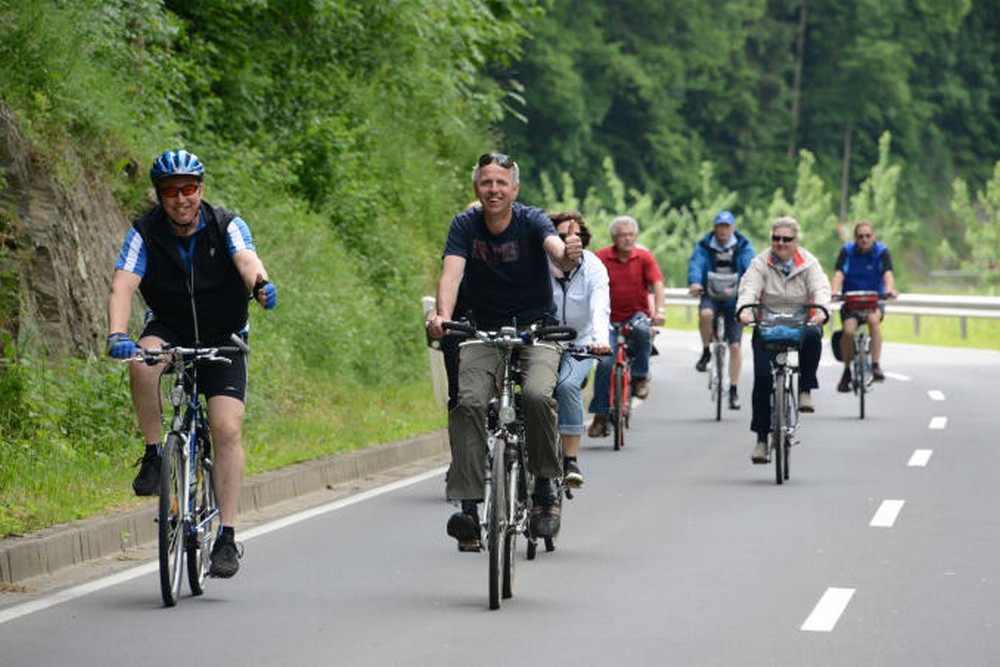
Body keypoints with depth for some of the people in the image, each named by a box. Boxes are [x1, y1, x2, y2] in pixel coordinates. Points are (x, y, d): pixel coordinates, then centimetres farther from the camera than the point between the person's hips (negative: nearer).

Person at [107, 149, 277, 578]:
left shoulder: (226, 226, -13)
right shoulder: (145, 233, -12)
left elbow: (247, 260, -33)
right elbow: (123, 285, -24)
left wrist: (259, 282, -58)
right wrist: (117, 335, -44)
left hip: (223, 339, -1)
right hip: (170, 332, 1)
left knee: (227, 428, -16)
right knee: (142, 360, -35)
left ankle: (227, 537, -12)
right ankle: (154, 455, -17)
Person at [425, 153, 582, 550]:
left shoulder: (532, 221, -10)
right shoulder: (465, 226, -6)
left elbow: (555, 247, -32)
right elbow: (451, 272, -21)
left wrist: (568, 256, -58)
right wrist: (442, 316, -41)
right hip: (484, 331, 1)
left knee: (537, 395, -28)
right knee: (467, 402, -23)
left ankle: (544, 489, -9)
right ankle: (468, 507, -23)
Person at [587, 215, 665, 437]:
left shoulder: (644, 257, 0)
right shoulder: (601, 258, -3)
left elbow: (657, 283, -9)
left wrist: (659, 309, -24)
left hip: (637, 314, 0)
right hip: (610, 318, 0)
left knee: (642, 331, -36)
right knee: (605, 362, -15)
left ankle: (640, 377, -13)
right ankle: (600, 416, -5)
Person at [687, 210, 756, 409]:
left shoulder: (743, 247, -1)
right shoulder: (704, 246, -1)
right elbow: (695, 265, -16)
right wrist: (694, 282, -37)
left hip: (734, 298, 0)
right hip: (711, 295, 0)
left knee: (735, 345, -4)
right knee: (706, 313, -36)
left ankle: (733, 390, 8)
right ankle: (706, 352, -10)